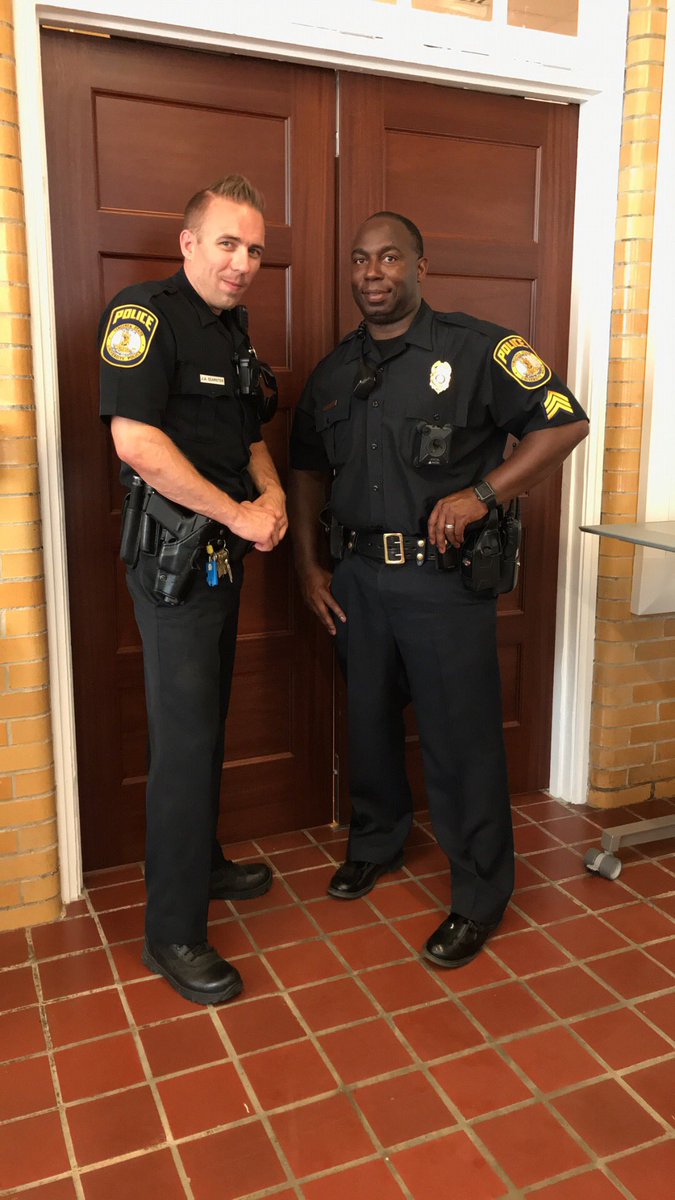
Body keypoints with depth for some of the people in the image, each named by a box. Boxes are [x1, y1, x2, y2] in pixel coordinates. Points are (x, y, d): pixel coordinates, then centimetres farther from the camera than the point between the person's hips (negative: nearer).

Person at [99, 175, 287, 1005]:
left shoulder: (233, 329, 15)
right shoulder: (144, 313, -12)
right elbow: (135, 438, -23)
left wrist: (271, 497, 0)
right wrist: (240, 514, -18)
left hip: (223, 553, 9)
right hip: (172, 556, -9)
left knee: (209, 725, 18)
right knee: (184, 740, -5)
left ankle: (202, 865, 36)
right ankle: (172, 932, 8)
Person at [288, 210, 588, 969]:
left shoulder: (474, 349, -6)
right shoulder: (335, 371, 10)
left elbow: (564, 422, -8)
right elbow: (307, 469, 17)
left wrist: (481, 494, -18)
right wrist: (308, 565, 10)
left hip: (444, 579, -5)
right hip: (357, 578, 5)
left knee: (461, 739, 1)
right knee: (369, 721, 18)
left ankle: (480, 897, 20)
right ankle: (375, 843, 42)